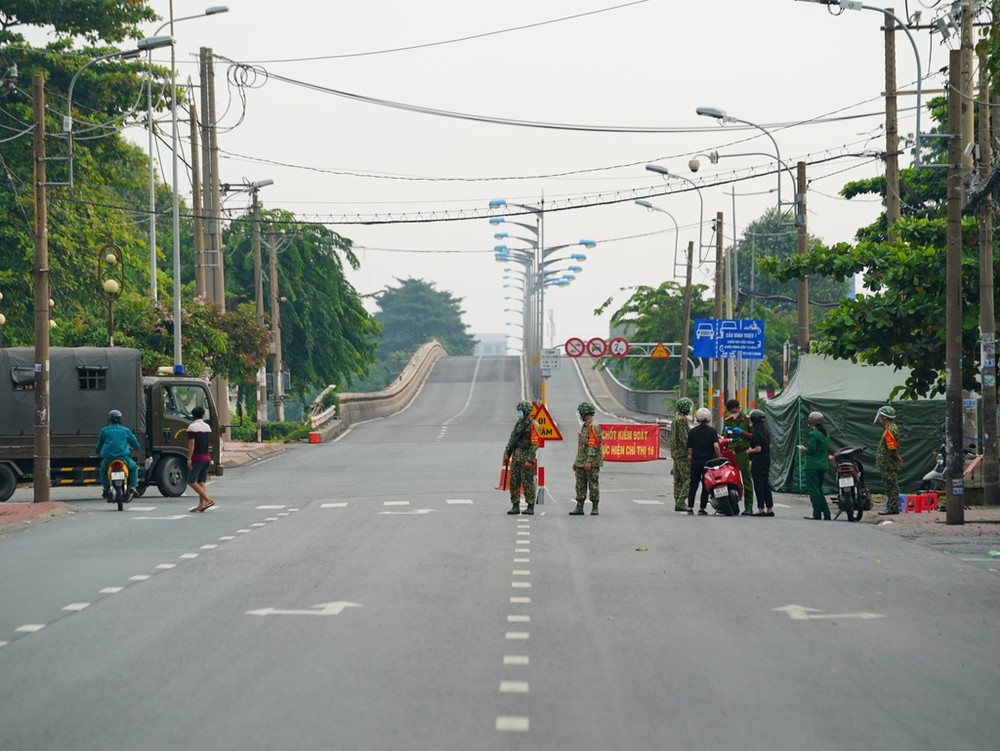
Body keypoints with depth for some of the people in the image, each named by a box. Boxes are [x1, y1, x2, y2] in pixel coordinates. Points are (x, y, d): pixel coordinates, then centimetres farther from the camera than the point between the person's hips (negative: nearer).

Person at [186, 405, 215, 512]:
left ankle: (208, 499, -15)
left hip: (197, 457, -7)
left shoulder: (192, 427, -9)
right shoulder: (207, 427, 12)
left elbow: (191, 444, -16)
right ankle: (201, 505, 2)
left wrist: (189, 459, -15)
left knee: (191, 481, -5)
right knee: (201, 482, 8)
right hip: (207, 457, 7)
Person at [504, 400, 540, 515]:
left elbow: (535, 444, -17)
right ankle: (515, 506, 11)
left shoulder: (533, 425, -11)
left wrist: (530, 460, -22)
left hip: (526, 458, -8)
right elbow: (512, 439, 18)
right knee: (513, 482, 6)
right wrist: (506, 453, 9)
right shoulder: (519, 423, 14)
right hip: (516, 457, 8)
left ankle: (531, 507, 2)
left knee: (528, 483, -4)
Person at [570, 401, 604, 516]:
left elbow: (593, 445, -20)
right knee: (580, 485, 6)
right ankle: (579, 507, 8)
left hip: (592, 463, -9)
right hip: (581, 462, 9)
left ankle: (595, 508, 2)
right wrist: (576, 461, 22)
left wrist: (589, 461, -25)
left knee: (593, 485, -3)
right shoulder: (584, 426, 18)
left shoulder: (594, 427, -13)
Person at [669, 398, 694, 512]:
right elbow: (684, 438, -19)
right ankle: (681, 502, -16)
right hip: (683, 453, -10)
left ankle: (677, 502, 11)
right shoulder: (682, 420, -12)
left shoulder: (675, 420, 19)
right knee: (688, 478, -11)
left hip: (675, 453, 10)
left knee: (678, 479, 10)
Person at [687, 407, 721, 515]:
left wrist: (690, 456, 23)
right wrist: (719, 457, -5)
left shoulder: (693, 431, 1)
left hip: (696, 461, 2)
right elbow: (716, 446, -18)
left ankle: (690, 507, 5)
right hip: (709, 461, -2)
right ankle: (702, 508, 2)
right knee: (706, 485, 5)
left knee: (693, 484, 10)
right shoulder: (712, 431, -7)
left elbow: (690, 448, 5)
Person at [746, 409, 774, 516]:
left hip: (758, 462, -8)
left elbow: (758, 449, -22)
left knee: (758, 485, -2)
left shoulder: (756, 433, -17)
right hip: (767, 460, 8)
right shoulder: (766, 432, 9)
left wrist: (750, 450, -3)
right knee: (766, 484, 12)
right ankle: (770, 508, 13)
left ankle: (761, 509, -2)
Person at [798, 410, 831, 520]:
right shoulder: (825, 435, 14)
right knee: (819, 490, 15)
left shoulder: (813, 434, -13)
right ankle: (826, 514, 11)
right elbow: (827, 450, 16)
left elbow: (811, 449, -19)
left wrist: (803, 449, 0)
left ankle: (817, 514, -8)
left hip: (812, 466, -9)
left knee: (813, 489, -5)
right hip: (823, 465, 9)